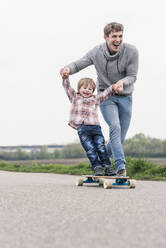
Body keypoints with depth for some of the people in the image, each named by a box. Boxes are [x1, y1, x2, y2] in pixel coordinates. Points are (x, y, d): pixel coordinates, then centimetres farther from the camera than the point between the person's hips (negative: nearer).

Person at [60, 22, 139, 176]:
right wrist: (68, 69, -26)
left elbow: (132, 76, -10)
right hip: (106, 95, -2)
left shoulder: (131, 51, -14)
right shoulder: (97, 52, -12)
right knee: (115, 127, -25)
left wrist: (122, 82, -32)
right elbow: (79, 64, -2)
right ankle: (121, 167, -27)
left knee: (120, 138, 5)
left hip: (125, 97, 2)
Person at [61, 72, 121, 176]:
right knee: (90, 149, -8)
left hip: (95, 126, 2)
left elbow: (106, 93, 23)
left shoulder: (95, 99, 24)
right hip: (82, 128, -2)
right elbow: (67, 87, 15)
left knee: (101, 147, -3)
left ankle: (107, 167, 0)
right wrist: (65, 77, 1)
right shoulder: (75, 97, 21)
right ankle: (97, 167, -6)